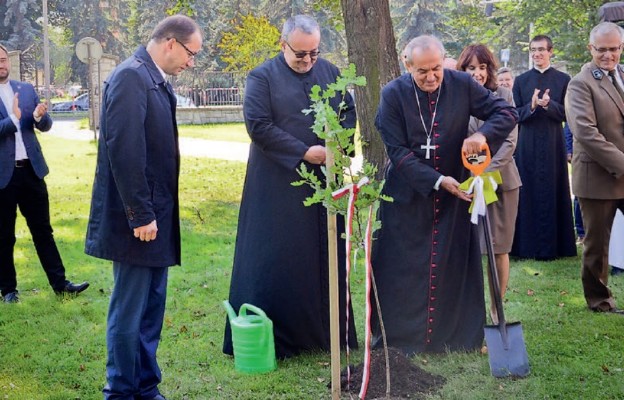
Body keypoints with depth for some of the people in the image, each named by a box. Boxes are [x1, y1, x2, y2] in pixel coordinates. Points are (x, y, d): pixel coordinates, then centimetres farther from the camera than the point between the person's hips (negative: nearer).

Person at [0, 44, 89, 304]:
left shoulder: (26, 89, 9)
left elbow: (45, 126, 8)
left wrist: (40, 115, -15)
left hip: (31, 169, 4)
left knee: (43, 230, 9)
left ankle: (59, 283, 13)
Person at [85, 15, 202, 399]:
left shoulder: (156, 80, 12)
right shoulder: (130, 77, -16)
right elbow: (124, 151, -22)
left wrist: (155, 213, 15)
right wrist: (140, 216, -21)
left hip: (156, 215, 9)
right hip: (139, 219, -9)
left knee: (152, 308, 15)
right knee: (129, 311, 1)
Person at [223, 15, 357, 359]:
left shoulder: (330, 72, 8)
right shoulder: (262, 78, -6)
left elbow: (349, 113, 14)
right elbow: (258, 125, -13)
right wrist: (304, 152, -16)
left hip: (324, 179, 5)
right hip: (278, 185, -5)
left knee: (325, 256, 10)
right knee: (276, 261, -1)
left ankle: (324, 331, 21)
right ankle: (271, 339, 8)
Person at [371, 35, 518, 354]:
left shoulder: (462, 85, -6)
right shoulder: (393, 94, -10)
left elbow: (507, 113, -2)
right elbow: (398, 152, -13)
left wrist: (483, 134, -24)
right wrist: (438, 181, -22)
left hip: (455, 194, 2)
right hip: (407, 195, -2)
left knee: (453, 267, 9)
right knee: (402, 272, 4)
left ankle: (458, 338, 21)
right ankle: (396, 338, 17)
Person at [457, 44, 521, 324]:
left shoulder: (503, 95, 1)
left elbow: (510, 140, -2)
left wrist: (488, 171, -13)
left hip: (501, 179, 1)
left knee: (499, 248, 5)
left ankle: (496, 309, 15)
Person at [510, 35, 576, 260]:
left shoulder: (563, 80, 4)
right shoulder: (521, 80, 8)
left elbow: (566, 113, -1)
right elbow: (515, 114, 3)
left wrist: (548, 104, -19)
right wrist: (532, 106, -17)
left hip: (553, 144, -1)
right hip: (527, 145, 1)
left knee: (552, 192, 1)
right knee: (528, 192, 1)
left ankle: (551, 245, 6)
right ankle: (527, 245, 6)